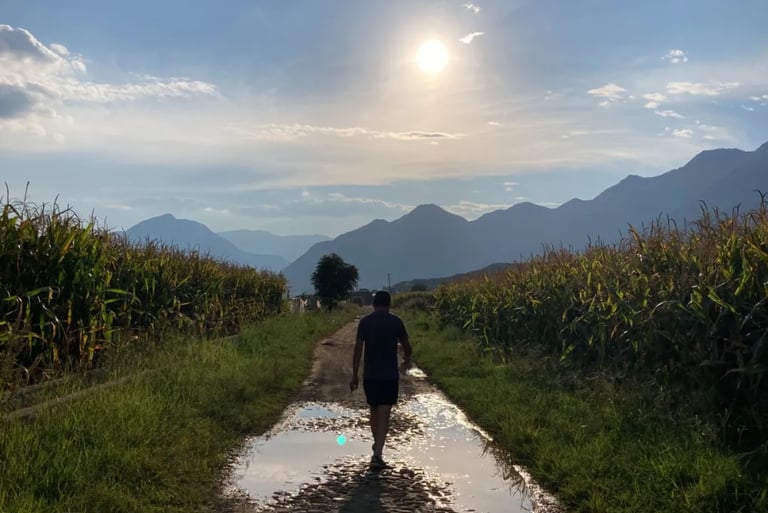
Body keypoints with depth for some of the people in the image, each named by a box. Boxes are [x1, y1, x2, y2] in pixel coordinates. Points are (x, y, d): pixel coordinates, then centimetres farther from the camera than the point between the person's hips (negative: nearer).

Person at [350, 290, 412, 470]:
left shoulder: (365, 322, -2)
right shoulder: (396, 322, -4)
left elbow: (358, 349, -6)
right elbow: (406, 346, 6)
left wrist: (354, 376, -2)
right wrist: (407, 359, 29)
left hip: (369, 375, 2)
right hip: (390, 375, -2)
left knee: (374, 411, 18)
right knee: (384, 415, -2)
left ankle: (378, 447, 34)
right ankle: (377, 455, -12)